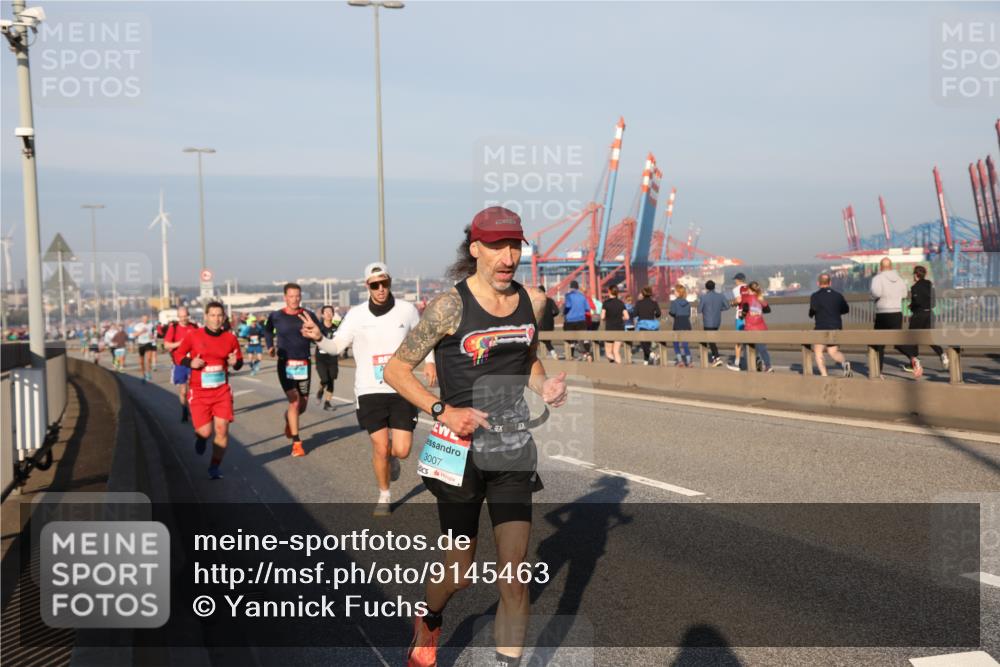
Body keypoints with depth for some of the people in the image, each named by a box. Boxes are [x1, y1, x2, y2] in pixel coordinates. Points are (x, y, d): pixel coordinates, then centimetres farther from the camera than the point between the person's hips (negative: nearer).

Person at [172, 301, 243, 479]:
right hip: (199, 392, -2)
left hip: (222, 391, 2)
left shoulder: (230, 338, 1)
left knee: (222, 430, -6)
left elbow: (239, 363, 10)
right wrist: (190, 363, -13)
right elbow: (179, 355, 6)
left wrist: (235, 362, -13)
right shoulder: (193, 336, -4)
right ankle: (200, 437, 32)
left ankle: (214, 467, 11)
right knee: (205, 432, -8)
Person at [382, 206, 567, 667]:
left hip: (514, 451, 4)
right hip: (462, 450, -3)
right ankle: (428, 623, 42)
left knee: (514, 571, -2)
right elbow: (396, 369, -8)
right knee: (461, 568, 9)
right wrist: (443, 411, -18)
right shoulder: (451, 306, -12)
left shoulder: (532, 301, 3)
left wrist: (544, 386, 0)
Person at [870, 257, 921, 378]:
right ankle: (913, 358, -24)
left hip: (882, 314, -4)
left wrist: (874, 296, -5)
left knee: (879, 343, 10)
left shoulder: (878, 278, -9)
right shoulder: (899, 279, 8)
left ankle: (878, 371, 15)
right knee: (898, 341, 5)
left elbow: (876, 292, -27)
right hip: (897, 314, 4)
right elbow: (904, 294, 20)